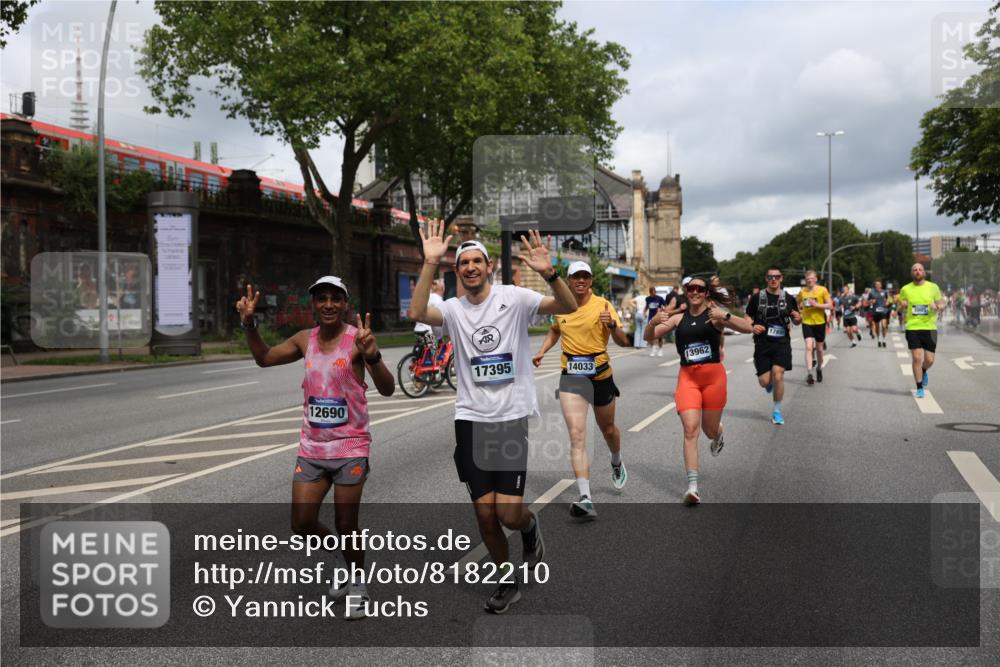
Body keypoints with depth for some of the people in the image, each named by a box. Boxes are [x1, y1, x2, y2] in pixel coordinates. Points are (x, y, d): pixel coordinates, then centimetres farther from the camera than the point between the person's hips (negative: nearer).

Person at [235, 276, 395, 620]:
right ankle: (343, 560, 34)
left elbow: (387, 389, -23)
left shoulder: (356, 339, -14)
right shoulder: (305, 339, 3)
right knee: (302, 523, 6)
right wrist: (249, 324, 4)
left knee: (346, 525, 3)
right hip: (311, 447, 5)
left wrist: (372, 355, -42)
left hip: (350, 447, -5)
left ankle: (359, 585, 27)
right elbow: (264, 358, 18)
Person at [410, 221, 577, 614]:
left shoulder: (513, 298, -3)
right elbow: (418, 313, -19)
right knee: (485, 512, 5)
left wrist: (548, 273, -33)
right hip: (471, 419, 3)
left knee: (509, 513, -8)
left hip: (513, 418, -2)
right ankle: (507, 581, 28)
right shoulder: (453, 309, 2)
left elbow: (568, 307, -15)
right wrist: (430, 264, -28)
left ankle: (530, 527, 30)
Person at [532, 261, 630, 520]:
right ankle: (585, 499, -20)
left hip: (601, 374, -1)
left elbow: (623, 342, -11)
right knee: (577, 435, -14)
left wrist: (612, 325, -30)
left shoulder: (602, 305, -7)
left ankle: (617, 463, 54)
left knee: (607, 429, 19)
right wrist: (541, 352, 10)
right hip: (571, 376, 1)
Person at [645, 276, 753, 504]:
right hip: (687, 377, 1)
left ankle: (718, 437, 53)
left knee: (710, 429, 13)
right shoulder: (678, 318, 8)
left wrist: (725, 316, -28)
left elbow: (748, 328, -12)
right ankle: (692, 485, -13)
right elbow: (649, 336, 6)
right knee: (690, 429, -13)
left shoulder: (714, 315, -1)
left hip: (713, 375, -1)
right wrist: (654, 322, -16)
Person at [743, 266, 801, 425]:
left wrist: (798, 318, -10)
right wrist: (752, 326, -15)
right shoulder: (757, 297, 1)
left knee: (778, 375, -13)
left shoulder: (788, 298, 5)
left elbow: (796, 321, 14)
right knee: (764, 381, -2)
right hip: (762, 343, 0)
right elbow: (747, 317, 7)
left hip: (782, 343, 0)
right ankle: (770, 382, 39)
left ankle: (777, 410, 7)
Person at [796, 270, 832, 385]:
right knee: (809, 347, -15)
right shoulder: (802, 291, 1)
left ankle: (819, 368, 36)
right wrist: (799, 310, 3)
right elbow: (797, 303, 20)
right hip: (807, 322, 0)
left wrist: (817, 304, -20)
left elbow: (830, 305, -8)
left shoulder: (822, 290, -5)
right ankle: (809, 374, -19)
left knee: (819, 349, 11)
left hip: (820, 322, 0)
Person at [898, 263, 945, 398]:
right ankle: (919, 388, 6)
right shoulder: (905, 289, 4)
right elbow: (900, 303, 17)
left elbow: (942, 302, 12)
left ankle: (924, 372, 39)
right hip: (912, 328, -1)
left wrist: (937, 306, -11)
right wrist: (901, 304, -7)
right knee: (917, 358, -7)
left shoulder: (933, 287, 4)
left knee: (929, 360, 1)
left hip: (930, 327, 1)